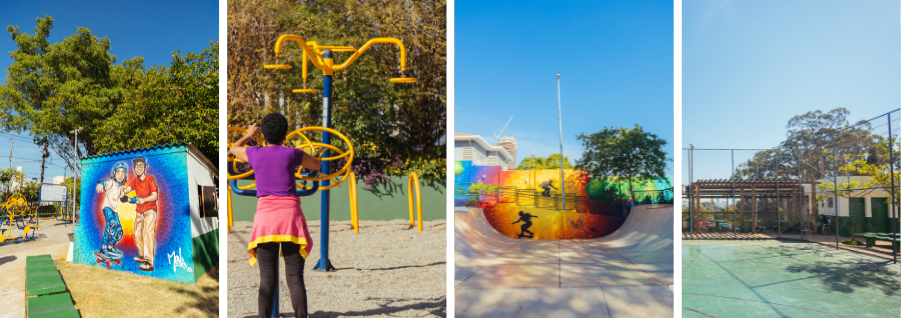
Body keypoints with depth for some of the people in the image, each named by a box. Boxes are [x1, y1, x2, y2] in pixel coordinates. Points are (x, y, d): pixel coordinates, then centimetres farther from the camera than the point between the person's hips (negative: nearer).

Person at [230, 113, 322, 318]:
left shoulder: (255, 153, 7)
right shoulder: (293, 154, 3)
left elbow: (234, 148, 31)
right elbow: (317, 166, 22)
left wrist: (249, 135, 49)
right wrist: (314, 156, 43)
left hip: (265, 217, 1)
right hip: (290, 216, -1)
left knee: (267, 280, 6)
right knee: (295, 279, 0)